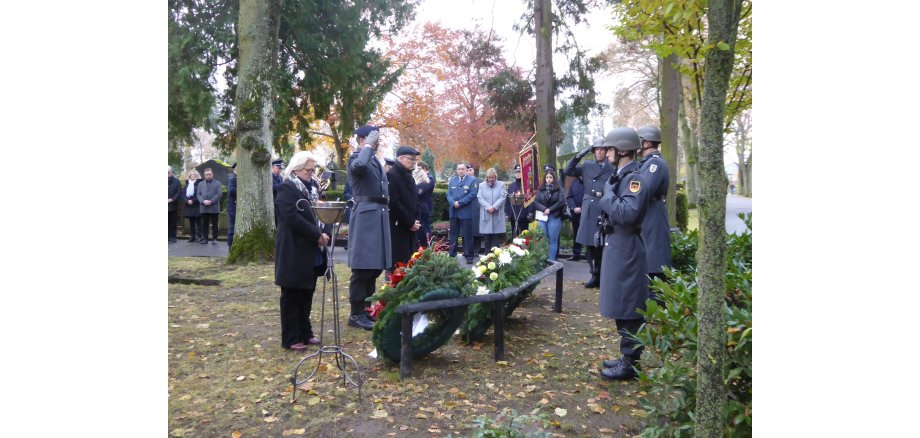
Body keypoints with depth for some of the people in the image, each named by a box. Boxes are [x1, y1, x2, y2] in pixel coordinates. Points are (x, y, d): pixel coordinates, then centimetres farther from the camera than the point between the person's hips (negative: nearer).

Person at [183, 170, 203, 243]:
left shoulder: (199, 183, -3)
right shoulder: (187, 183, 14)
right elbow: (184, 193, 10)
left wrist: (193, 201, -16)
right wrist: (187, 200, -7)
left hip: (196, 205, -5)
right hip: (189, 205, 6)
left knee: (198, 221, -7)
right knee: (191, 222, 7)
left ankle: (199, 236, -7)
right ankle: (192, 236, 9)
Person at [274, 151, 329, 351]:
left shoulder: (312, 187, 15)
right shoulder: (286, 188, -10)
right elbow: (293, 218, -22)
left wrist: (323, 233, -2)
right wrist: (317, 235, -20)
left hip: (312, 252, 8)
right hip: (294, 252, -8)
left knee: (307, 294, 14)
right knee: (292, 296, 2)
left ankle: (305, 333, 24)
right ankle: (291, 339, 9)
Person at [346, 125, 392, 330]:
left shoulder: (377, 161, 21)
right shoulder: (356, 157, -5)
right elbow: (359, 166, -30)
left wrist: (386, 208, 17)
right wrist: (368, 146, -15)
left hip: (380, 214, 9)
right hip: (365, 214, -8)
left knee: (375, 266, 12)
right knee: (362, 267, -5)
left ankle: (368, 309, 22)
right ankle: (356, 314, 3)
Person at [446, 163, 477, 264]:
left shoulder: (471, 181, 1)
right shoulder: (452, 180, 13)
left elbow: (472, 194, -10)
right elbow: (448, 194, 7)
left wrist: (460, 203, -16)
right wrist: (453, 203, -13)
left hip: (466, 212, -4)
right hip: (453, 212, 4)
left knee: (467, 235, -1)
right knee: (453, 234, 11)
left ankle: (469, 256, 4)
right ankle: (452, 254, 19)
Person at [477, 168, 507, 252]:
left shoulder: (501, 185, 7)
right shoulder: (481, 185, 8)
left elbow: (502, 198, -3)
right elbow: (480, 198, -1)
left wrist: (494, 207, -15)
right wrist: (488, 207, -14)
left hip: (497, 215, -1)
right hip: (486, 215, 1)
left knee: (496, 235, -2)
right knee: (487, 235, 2)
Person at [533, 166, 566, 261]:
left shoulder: (559, 189, 2)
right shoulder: (540, 189, 10)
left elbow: (561, 202, -7)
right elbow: (535, 202, 3)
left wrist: (550, 210, -11)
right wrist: (544, 209, -12)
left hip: (554, 217, -2)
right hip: (542, 217, 2)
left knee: (553, 240, 1)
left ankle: (552, 261, 4)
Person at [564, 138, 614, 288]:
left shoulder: (612, 169, 4)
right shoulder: (587, 166, 10)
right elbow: (567, 171, 5)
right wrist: (579, 156, -2)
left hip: (604, 209, -3)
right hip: (588, 208, 3)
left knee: (602, 245, -2)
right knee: (590, 244, 6)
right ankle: (595, 275, 16)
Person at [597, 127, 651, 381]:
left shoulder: (634, 179, -17)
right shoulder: (620, 176, 13)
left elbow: (627, 214, -29)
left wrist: (608, 195, -19)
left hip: (625, 249, -10)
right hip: (617, 246, 10)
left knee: (627, 308, -2)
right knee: (621, 306, 16)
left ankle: (630, 364, 7)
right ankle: (628, 356, 27)